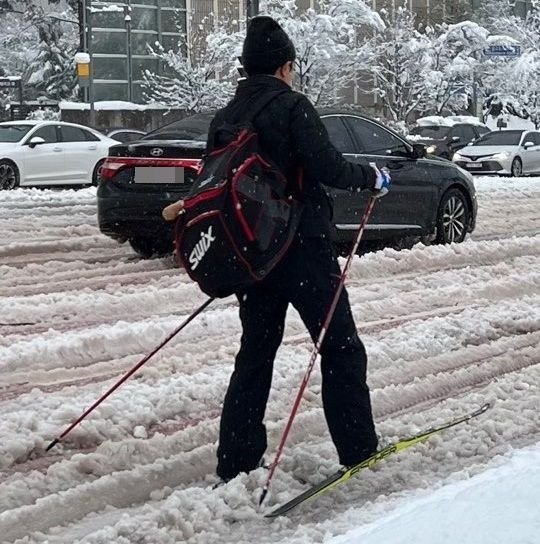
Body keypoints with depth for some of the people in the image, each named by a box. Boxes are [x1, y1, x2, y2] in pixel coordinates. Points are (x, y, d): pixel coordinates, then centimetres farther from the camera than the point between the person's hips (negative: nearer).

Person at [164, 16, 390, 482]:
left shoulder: (224, 118, 8)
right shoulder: (292, 106, -11)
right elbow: (327, 168, -19)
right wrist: (371, 178, -2)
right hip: (303, 248, -6)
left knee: (256, 352, 13)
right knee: (341, 348, 5)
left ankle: (236, 461, 11)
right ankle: (357, 449, 8)